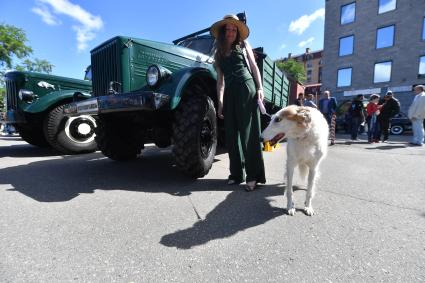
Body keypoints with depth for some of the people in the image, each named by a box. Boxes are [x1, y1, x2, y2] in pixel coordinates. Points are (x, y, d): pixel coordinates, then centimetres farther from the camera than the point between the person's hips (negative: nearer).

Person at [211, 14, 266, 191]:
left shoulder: (243, 45, 17)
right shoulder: (219, 54, 21)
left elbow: (254, 67, 9)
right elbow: (220, 80, 16)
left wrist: (260, 88, -5)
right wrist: (220, 102, 7)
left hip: (247, 88, -3)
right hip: (230, 92, 4)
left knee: (249, 131, -10)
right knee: (231, 133, -1)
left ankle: (253, 175, -8)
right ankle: (236, 173, 8)